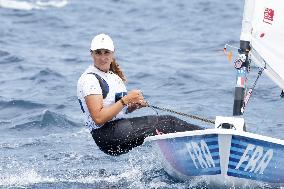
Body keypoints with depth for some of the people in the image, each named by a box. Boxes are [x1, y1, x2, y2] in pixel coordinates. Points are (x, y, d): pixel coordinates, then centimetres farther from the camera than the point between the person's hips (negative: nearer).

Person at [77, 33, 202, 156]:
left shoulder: (114, 75, 16)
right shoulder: (89, 79, -12)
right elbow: (99, 118, -21)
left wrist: (135, 105, 1)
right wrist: (126, 100, -19)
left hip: (121, 125, 9)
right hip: (105, 135, -9)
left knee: (169, 122, -8)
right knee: (167, 123, -18)